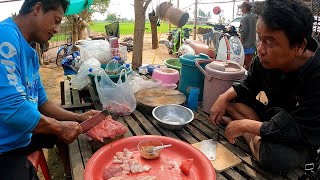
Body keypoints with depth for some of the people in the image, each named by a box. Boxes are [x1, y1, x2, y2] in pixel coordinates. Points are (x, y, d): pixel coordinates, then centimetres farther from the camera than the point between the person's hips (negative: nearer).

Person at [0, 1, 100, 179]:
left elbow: (41, 102, 14)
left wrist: (78, 118, 5)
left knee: (69, 130, 18)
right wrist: (60, 127, -17)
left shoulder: (30, 53, 6)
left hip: (22, 137, 9)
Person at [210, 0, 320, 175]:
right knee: (230, 101, -6)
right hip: (272, 117, 6)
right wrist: (225, 97, -16)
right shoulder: (266, 59, -16)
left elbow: (300, 132, -32)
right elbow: (248, 85, 3)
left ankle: (252, 137, -6)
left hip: (303, 142, -5)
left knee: (273, 156, -36)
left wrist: (245, 125, -28)